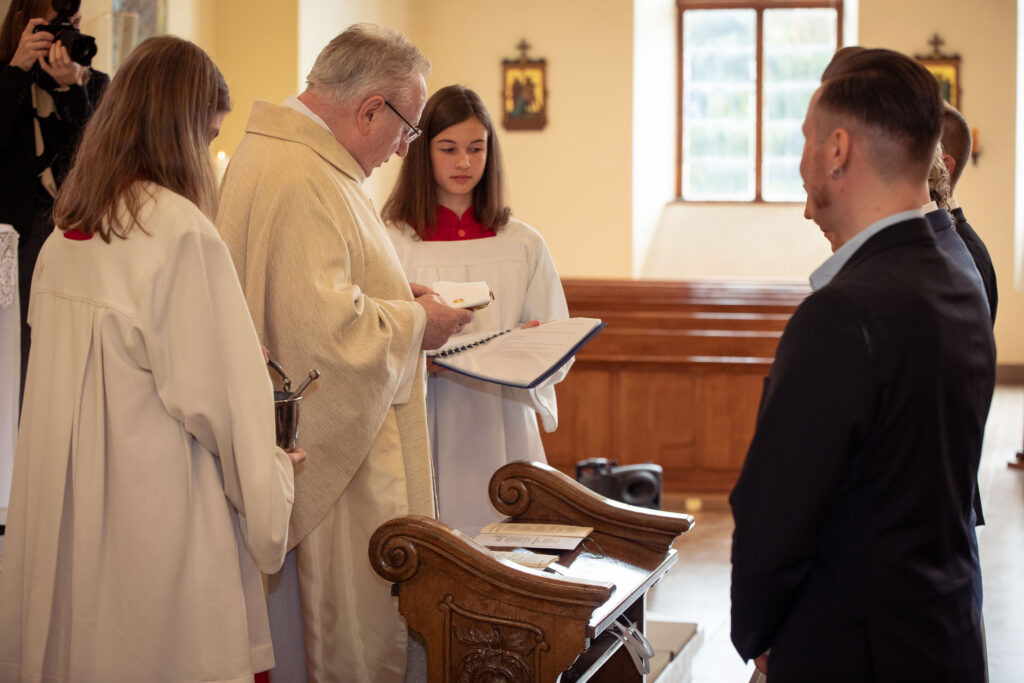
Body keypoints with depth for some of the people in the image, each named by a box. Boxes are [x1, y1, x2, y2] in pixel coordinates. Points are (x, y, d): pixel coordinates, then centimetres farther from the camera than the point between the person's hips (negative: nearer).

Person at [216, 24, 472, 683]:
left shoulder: (270, 153, 14)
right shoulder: (304, 182, -22)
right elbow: (327, 332, -28)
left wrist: (395, 298, 15)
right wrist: (415, 324, -11)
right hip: (327, 452, -11)